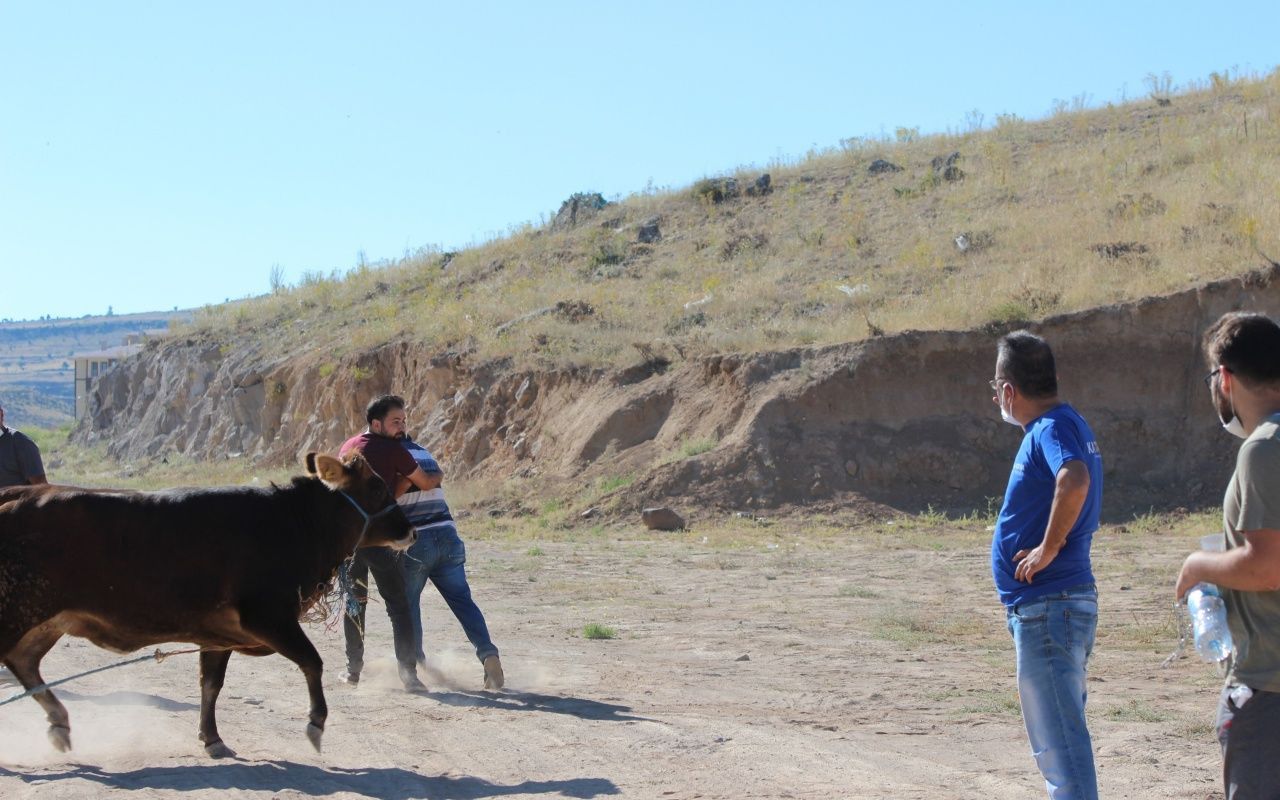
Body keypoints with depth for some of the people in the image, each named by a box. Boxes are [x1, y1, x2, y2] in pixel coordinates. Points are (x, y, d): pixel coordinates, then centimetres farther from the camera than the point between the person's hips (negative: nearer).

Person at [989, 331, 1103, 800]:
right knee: (1060, 736, 19)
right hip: (1059, 603, 11)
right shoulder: (1061, 424, 15)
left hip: (1045, 607, -11)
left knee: (1059, 739, -7)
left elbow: (1075, 479, -36)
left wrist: (1049, 547, -26)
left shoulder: (1052, 428, -15)